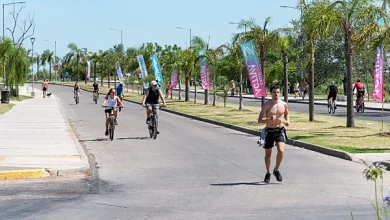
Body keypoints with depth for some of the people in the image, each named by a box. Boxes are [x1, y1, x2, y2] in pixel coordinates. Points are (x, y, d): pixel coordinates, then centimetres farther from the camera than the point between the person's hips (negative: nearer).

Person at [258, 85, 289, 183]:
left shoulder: (284, 104, 1)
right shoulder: (267, 105, -8)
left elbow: (287, 114, 23)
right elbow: (260, 120, -12)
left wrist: (287, 121, 3)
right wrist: (269, 119, -29)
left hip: (280, 131, 1)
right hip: (269, 131, -1)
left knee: (281, 150, -18)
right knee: (268, 154, 8)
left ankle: (276, 170, 6)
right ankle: (268, 173, 29)